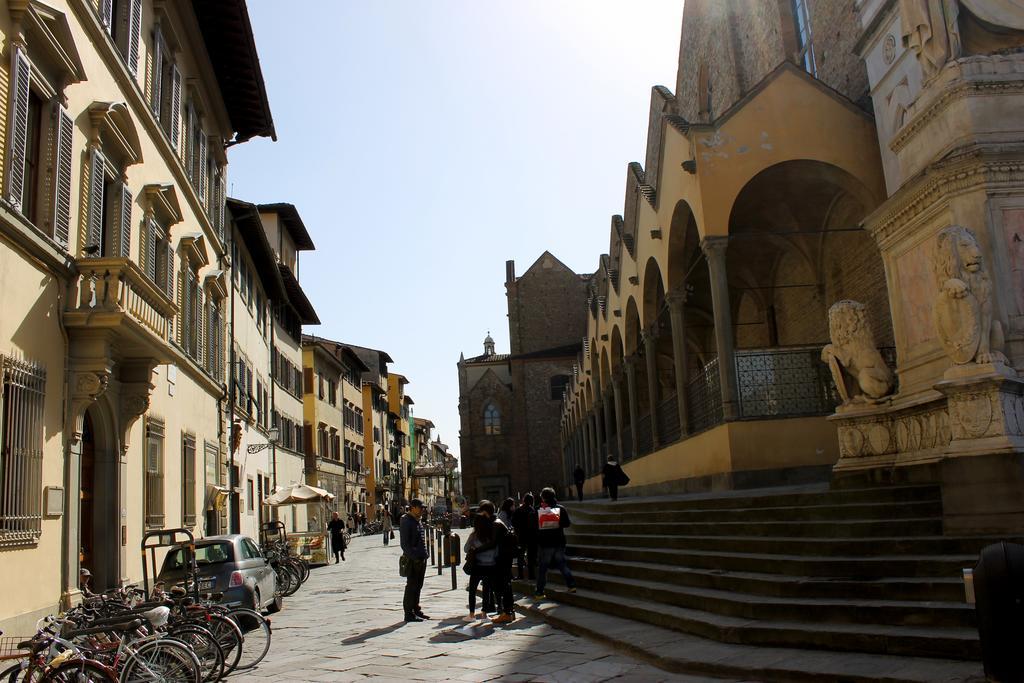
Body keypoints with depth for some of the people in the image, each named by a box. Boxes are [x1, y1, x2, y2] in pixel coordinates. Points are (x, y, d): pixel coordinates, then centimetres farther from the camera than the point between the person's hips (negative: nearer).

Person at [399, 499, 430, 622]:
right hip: (413, 560, -9)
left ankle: (416, 610, 25)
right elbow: (405, 543, -18)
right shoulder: (406, 521, -13)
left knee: (418, 586, 15)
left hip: (421, 559, 9)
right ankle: (409, 614, 2)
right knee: (411, 586, -4)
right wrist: (414, 557, -22)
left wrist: (424, 556, 15)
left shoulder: (418, 521, 16)